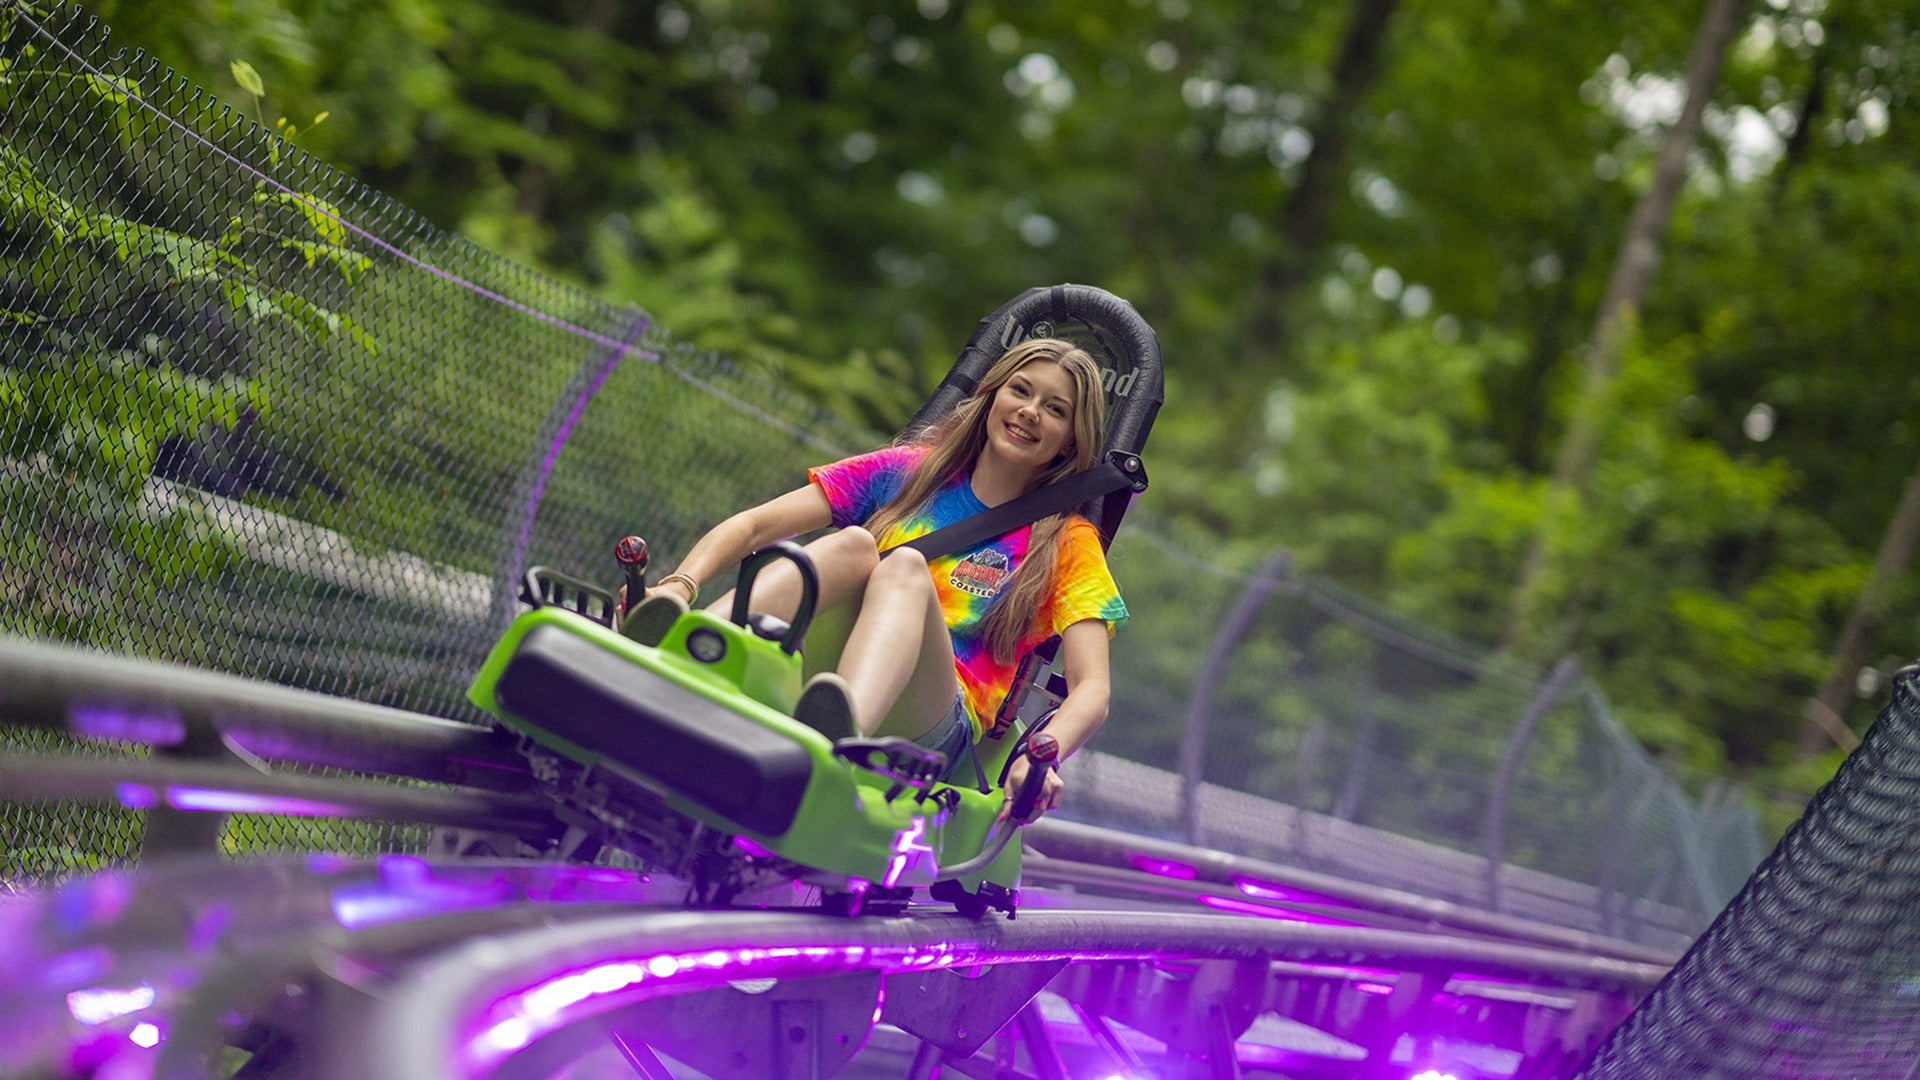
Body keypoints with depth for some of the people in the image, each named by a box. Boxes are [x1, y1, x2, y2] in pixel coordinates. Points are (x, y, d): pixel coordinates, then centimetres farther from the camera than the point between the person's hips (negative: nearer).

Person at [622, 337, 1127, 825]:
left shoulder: (1067, 544, 13)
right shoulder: (909, 470, 18)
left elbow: (1091, 689, -3)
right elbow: (754, 526, 8)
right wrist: (680, 586, -13)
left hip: (930, 732, -2)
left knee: (905, 566, -29)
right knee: (852, 543, -25)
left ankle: (843, 739, -61)